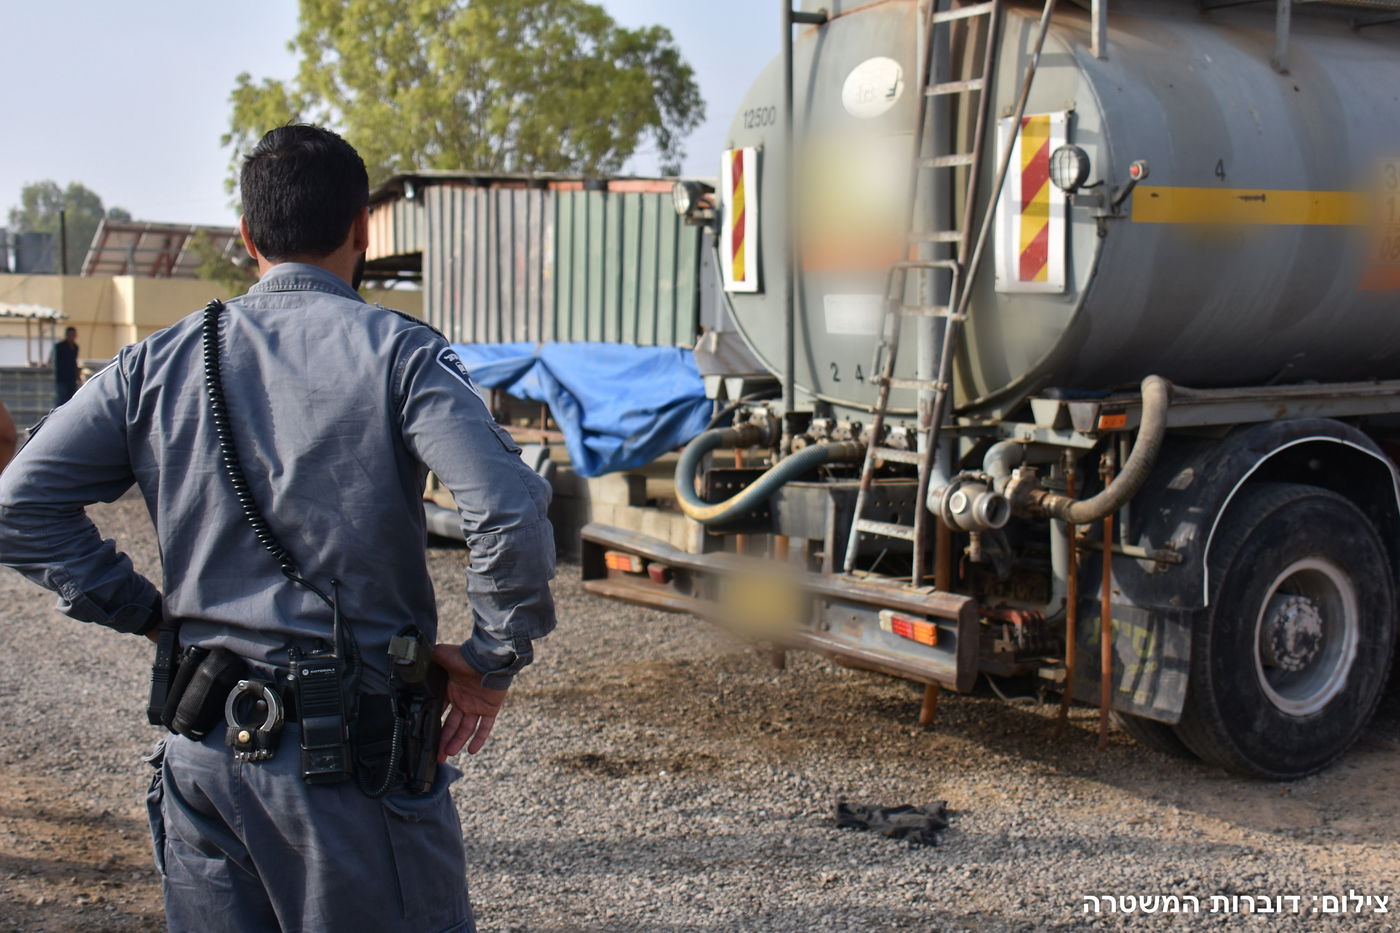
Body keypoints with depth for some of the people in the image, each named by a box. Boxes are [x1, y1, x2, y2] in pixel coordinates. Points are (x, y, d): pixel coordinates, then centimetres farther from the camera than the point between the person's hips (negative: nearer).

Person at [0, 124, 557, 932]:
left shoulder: (158, 364, 4)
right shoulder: (398, 353, -8)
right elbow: (511, 515, -21)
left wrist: (146, 611, 8)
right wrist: (494, 659, -7)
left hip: (201, 754, 5)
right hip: (351, 757, -4)